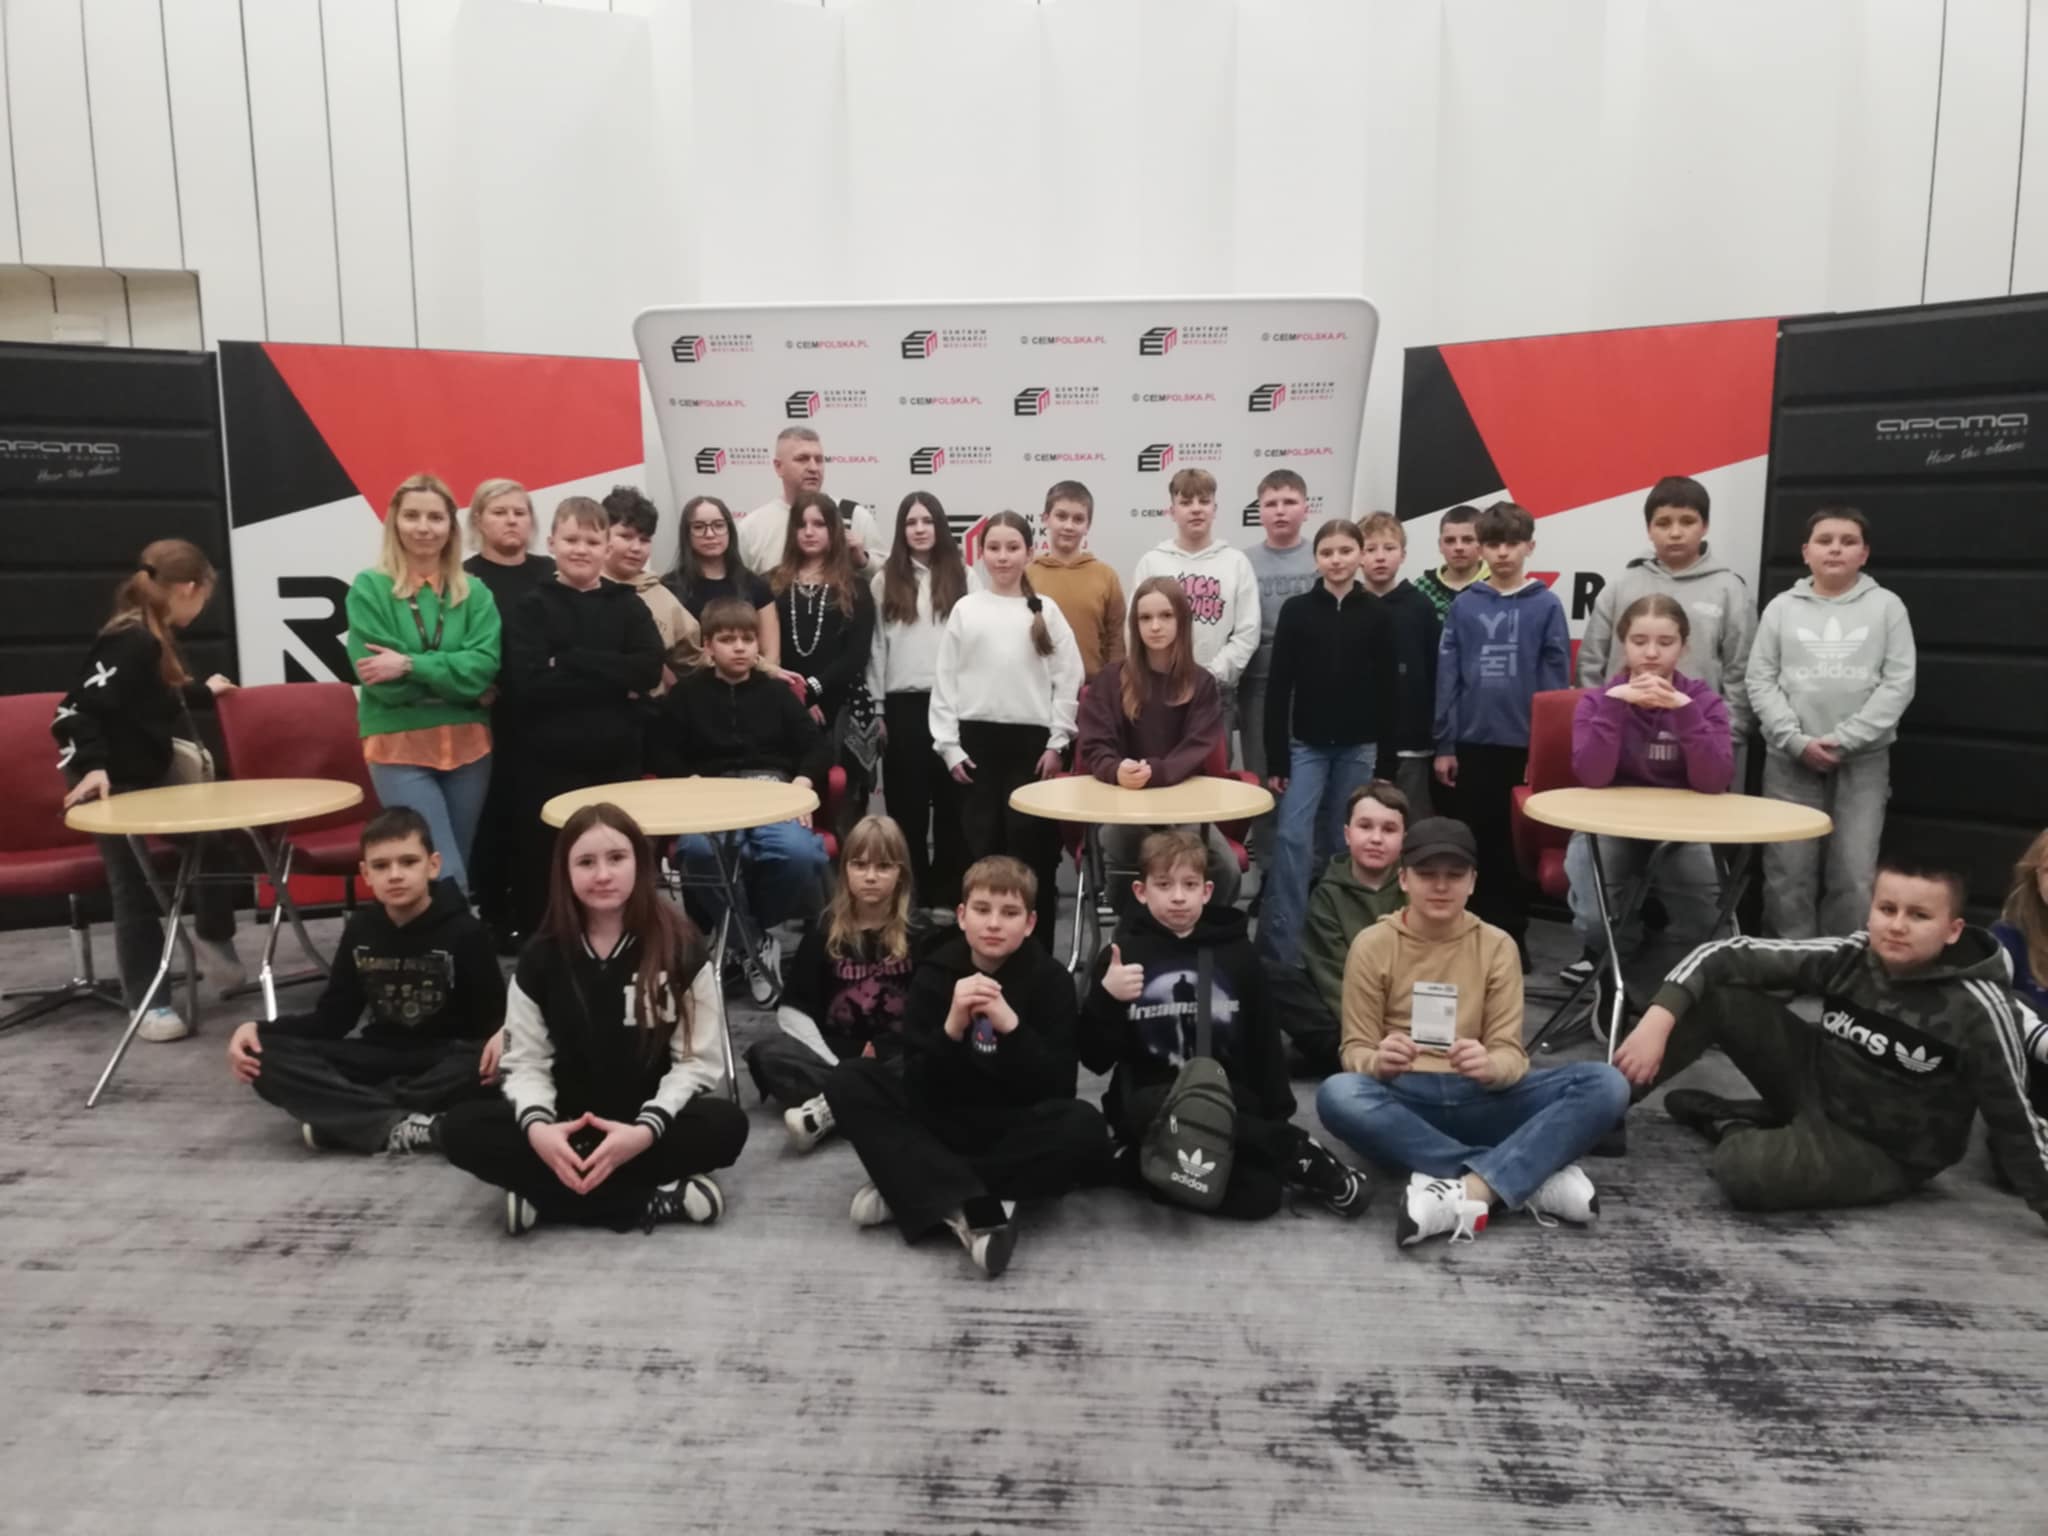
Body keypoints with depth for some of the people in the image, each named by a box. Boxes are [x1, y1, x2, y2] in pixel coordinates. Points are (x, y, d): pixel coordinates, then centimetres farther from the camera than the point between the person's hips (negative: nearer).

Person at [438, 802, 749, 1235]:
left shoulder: (680, 947, -8)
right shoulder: (541, 958, -1)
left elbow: (698, 1059, -9)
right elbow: (525, 1062, 0)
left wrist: (647, 1130, -24)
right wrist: (537, 1126, -22)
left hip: (651, 1123, -2)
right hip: (567, 1129, 2)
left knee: (725, 1124, -32)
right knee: (460, 1128, -23)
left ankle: (548, 1195, -24)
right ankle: (655, 1202, -29)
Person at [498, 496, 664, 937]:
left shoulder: (627, 604, 9)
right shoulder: (532, 608, 1)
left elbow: (649, 669, -8)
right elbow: (526, 685, -13)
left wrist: (571, 660, -14)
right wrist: (613, 680, -13)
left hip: (617, 761, 3)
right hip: (549, 764, -2)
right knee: (545, 872, 3)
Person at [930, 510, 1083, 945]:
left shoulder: (1046, 612, 4)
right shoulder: (965, 610, 5)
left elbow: (1068, 678, 1)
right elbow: (945, 680, 3)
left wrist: (1056, 742, -4)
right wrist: (949, 744, -2)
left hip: (1031, 738, -1)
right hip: (976, 738, 1)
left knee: (1030, 842, 1)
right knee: (981, 841, 6)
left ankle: (1037, 943, 11)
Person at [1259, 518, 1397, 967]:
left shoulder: (1376, 613, 2)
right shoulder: (1296, 610, 0)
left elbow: (1387, 687, 3)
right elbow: (1278, 687, -3)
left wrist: (1387, 755, -1)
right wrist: (1275, 758, -7)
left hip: (1359, 746, 1)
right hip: (1307, 744, -1)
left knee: (1344, 842, 9)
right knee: (1293, 838, -10)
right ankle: (1279, 944, -5)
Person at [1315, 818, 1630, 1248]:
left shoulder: (1497, 945, 3)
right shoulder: (1372, 945, -1)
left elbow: (1509, 1054, -2)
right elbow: (1356, 1050, -2)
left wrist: (1489, 1065, -28)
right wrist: (1378, 1062, -27)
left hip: (1479, 1100, 2)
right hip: (1402, 1102, -1)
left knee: (1605, 1084, -22)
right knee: (1338, 1094, -37)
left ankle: (1468, 1191, -35)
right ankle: (1531, 1178, -30)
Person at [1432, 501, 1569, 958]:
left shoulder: (1546, 605, -1)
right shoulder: (1464, 606, 3)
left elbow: (1557, 680, -2)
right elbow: (1446, 677, 3)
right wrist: (1444, 745, 0)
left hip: (1527, 745, -1)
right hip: (1473, 743, 1)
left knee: (1519, 845, 8)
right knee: (1481, 844, 10)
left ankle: (1513, 934, 20)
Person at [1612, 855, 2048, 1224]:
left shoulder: (1978, 1011, -23)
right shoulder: (1848, 956, -13)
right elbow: (1726, 956, -15)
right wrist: (1658, 1021, -28)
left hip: (1885, 1154, -4)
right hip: (1816, 1086, 4)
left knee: (1744, 1172, -32)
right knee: (1717, 994, -16)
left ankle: (1736, 1128, 4)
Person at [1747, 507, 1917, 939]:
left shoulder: (1886, 606, 5)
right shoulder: (1782, 608, 6)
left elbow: (1898, 684, -2)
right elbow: (1760, 681, 2)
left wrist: (1842, 740, -11)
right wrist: (1797, 741, -11)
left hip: (1863, 761, 0)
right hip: (1790, 761, 1)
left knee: (1854, 877, -1)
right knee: (1789, 873, 3)